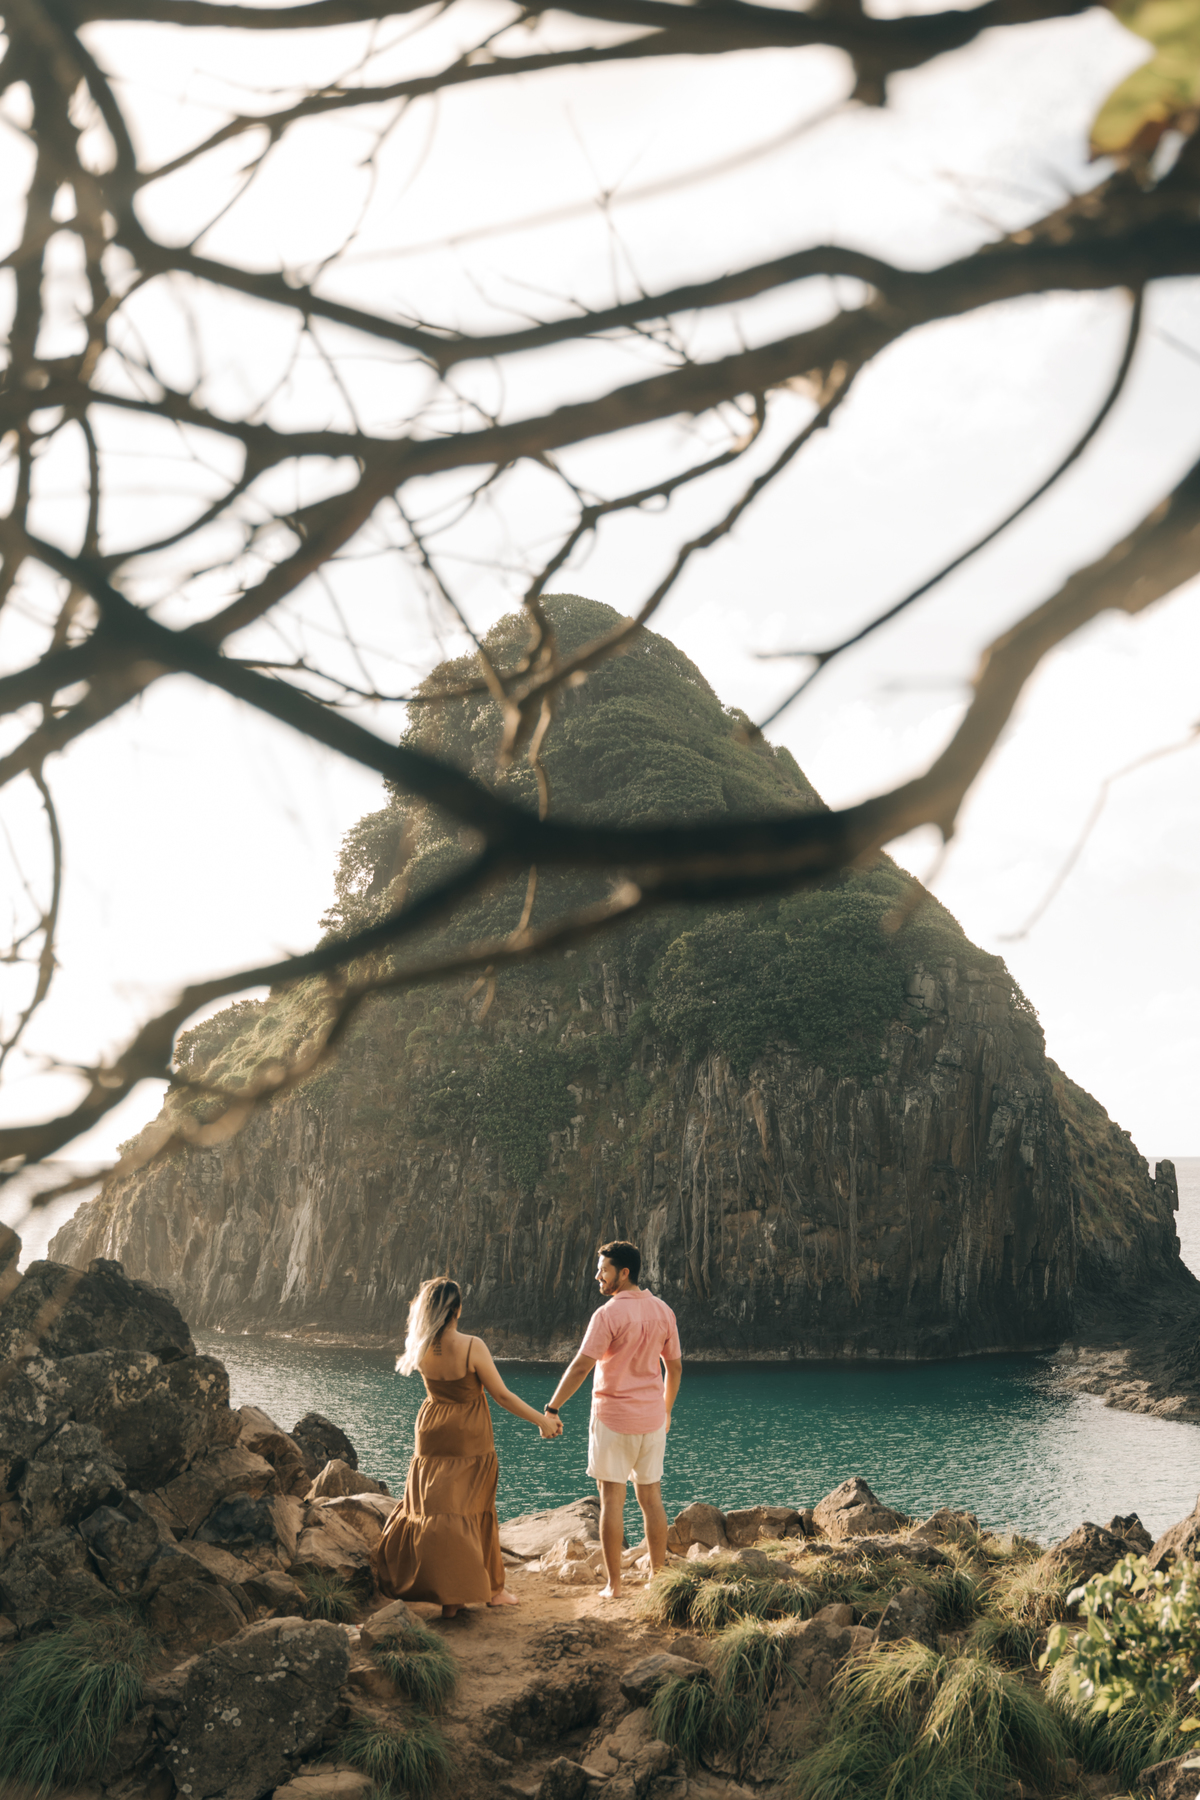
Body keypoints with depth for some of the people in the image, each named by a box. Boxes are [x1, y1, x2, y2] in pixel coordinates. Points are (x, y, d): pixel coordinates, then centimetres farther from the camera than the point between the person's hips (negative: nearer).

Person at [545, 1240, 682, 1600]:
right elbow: (674, 1367, 12)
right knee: (651, 1498, 12)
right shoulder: (663, 1311, 4)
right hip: (652, 1419, 5)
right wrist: (665, 1411, 23)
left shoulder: (609, 1314, -15)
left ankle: (614, 1584, 5)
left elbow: (580, 1368, -18)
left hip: (612, 1418, -5)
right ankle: (658, 1578, 17)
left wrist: (552, 1409, -13)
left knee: (611, 1500, 2)